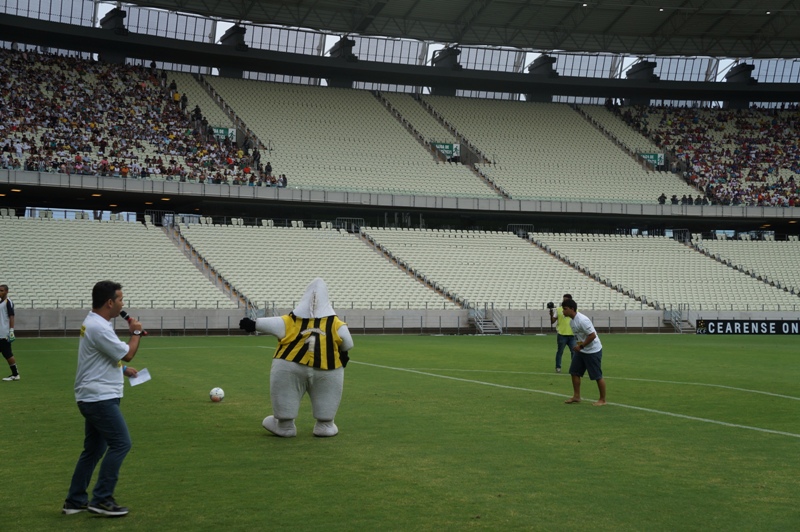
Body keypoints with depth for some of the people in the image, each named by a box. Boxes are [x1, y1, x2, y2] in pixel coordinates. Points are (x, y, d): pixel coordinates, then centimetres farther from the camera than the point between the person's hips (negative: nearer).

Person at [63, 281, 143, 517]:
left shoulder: (94, 323, 14)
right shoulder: (98, 327, -20)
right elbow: (127, 354, -16)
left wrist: (123, 369, 22)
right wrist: (136, 332, -1)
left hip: (95, 397, 11)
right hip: (99, 398, -11)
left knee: (94, 449, 14)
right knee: (120, 443, -9)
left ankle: (75, 501, 19)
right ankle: (101, 499, -4)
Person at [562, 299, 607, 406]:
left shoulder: (582, 320, -25)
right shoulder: (572, 321, 5)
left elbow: (592, 335, -25)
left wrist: (581, 346, -20)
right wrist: (578, 346, 7)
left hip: (593, 351, -9)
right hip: (581, 350, 9)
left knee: (597, 376, -1)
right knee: (574, 372, 7)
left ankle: (602, 400, 11)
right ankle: (576, 396, 17)